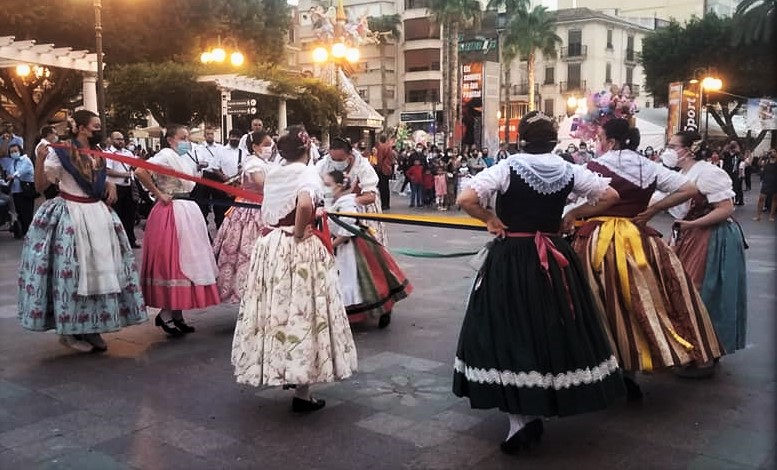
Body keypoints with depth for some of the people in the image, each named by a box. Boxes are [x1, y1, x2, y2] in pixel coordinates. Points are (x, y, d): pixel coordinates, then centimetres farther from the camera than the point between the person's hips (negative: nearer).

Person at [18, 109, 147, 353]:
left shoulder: (98, 154, 11)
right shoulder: (61, 154, -10)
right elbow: (40, 186, -9)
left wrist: (110, 185, 5)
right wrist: (40, 159, -23)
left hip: (97, 215, 7)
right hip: (71, 218, -7)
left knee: (100, 269, 5)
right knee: (71, 270, -5)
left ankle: (91, 328, 16)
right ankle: (69, 330, 8)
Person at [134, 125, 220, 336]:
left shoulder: (186, 157, 15)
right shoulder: (166, 155, -11)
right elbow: (140, 171, -25)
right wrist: (158, 194, -18)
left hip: (188, 211, 9)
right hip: (171, 213, -9)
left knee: (186, 260, 10)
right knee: (170, 262, -6)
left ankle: (177, 314, 18)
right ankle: (165, 314, 3)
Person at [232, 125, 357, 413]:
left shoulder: (271, 175, 12)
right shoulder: (308, 172, -10)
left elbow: (267, 213, 12)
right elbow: (305, 204, -29)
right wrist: (299, 232, -15)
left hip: (269, 247, 7)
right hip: (300, 249, -7)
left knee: (277, 309, 16)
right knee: (301, 312, -1)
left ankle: (280, 371, 30)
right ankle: (302, 394, 4)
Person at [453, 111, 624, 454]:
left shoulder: (507, 168, -10)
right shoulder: (569, 171, 1)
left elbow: (465, 199, -20)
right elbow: (610, 196, 9)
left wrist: (490, 219, -4)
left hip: (510, 259, -4)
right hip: (554, 259, 4)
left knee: (511, 329, 1)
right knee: (555, 328, 16)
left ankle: (521, 416, -4)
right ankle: (549, 401, 29)